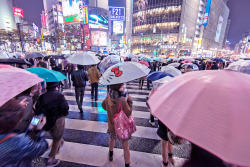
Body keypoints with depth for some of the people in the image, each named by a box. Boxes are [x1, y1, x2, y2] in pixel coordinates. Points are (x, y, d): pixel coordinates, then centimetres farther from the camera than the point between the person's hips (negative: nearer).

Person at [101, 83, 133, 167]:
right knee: (125, 146, 13)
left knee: (112, 139, 34)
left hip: (111, 125, 7)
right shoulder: (122, 100, -33)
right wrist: (129, 101, -16)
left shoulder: (108, 96, -13)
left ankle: (110, 154, 59)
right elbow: (128, 113, -22)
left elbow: (103, 105, 6)